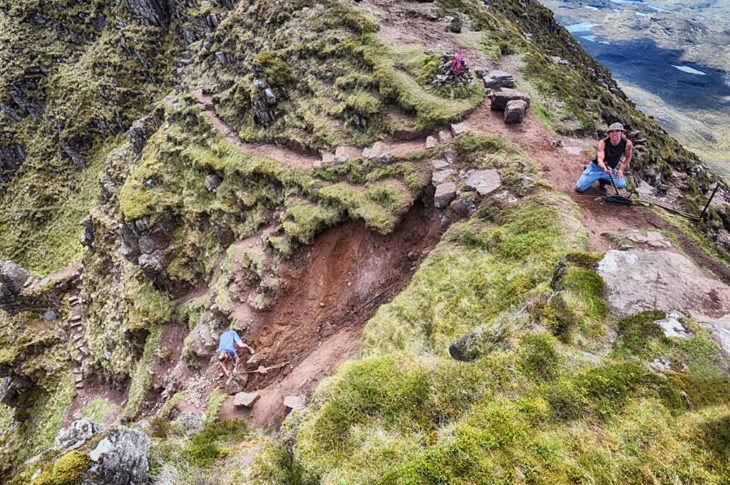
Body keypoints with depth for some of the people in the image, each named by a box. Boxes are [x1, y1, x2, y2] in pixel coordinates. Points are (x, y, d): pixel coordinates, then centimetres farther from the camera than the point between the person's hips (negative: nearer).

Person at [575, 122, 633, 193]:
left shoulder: (627, 144, -19)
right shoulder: (603, 143, -27)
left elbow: (628, 157, 1)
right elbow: (600, 159, -37)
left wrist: (621, 170, -9)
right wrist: (604, 167, -59)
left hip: (611, 169, 2)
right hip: (596, 167, -2)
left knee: (622, 185, -22)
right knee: (579, 188, -11)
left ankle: (603, 180, 11)